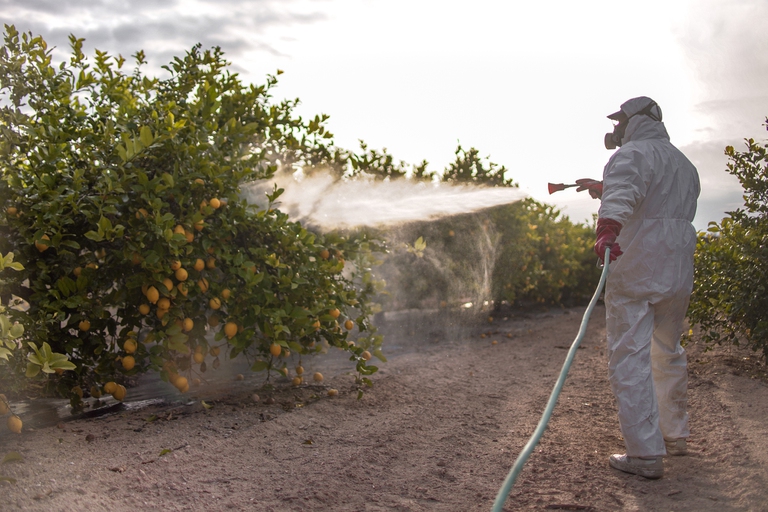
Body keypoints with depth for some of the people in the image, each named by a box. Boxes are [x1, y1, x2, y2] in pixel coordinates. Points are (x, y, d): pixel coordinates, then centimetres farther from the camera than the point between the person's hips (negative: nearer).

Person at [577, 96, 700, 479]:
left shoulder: (633, 154, -6)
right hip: (679, 272, 9)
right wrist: (601, 188, 44)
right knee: (669, 352, 22)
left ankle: (645, 454, -9)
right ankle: (675, 434, 34)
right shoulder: (685, 164, 22)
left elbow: (623, 192, -29)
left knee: (629, 359, -7)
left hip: (635, 271, -8)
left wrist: (607, 229, -46)